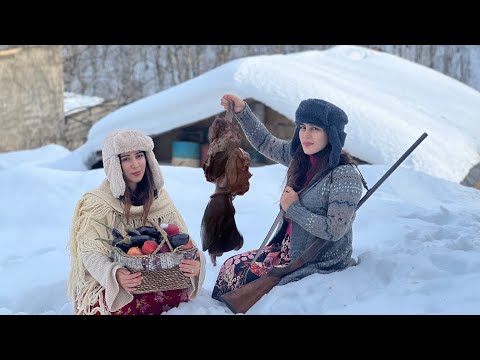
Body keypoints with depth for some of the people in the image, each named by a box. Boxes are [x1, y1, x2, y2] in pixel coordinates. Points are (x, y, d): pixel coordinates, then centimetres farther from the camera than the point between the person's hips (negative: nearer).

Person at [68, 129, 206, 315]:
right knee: (125, 306, -35)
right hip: (102, 284, -4)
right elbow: (91, 254, -16)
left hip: (152, 277, 4)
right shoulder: (97, 204, -11)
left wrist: (195, 262, -28)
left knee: (182, 291, -26)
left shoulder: (158, 196, 3)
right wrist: (115, 275, -38)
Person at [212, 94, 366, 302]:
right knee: (231, 267, 4)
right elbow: (265, 143, 13)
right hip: (290, 250, 8)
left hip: (318, 266, -8)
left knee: (237, 276, -7)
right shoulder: (301, 157, -1)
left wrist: (293, 208, -19)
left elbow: (334, 230, -26)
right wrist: (242, 111, 3)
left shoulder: (345, 175, -23)